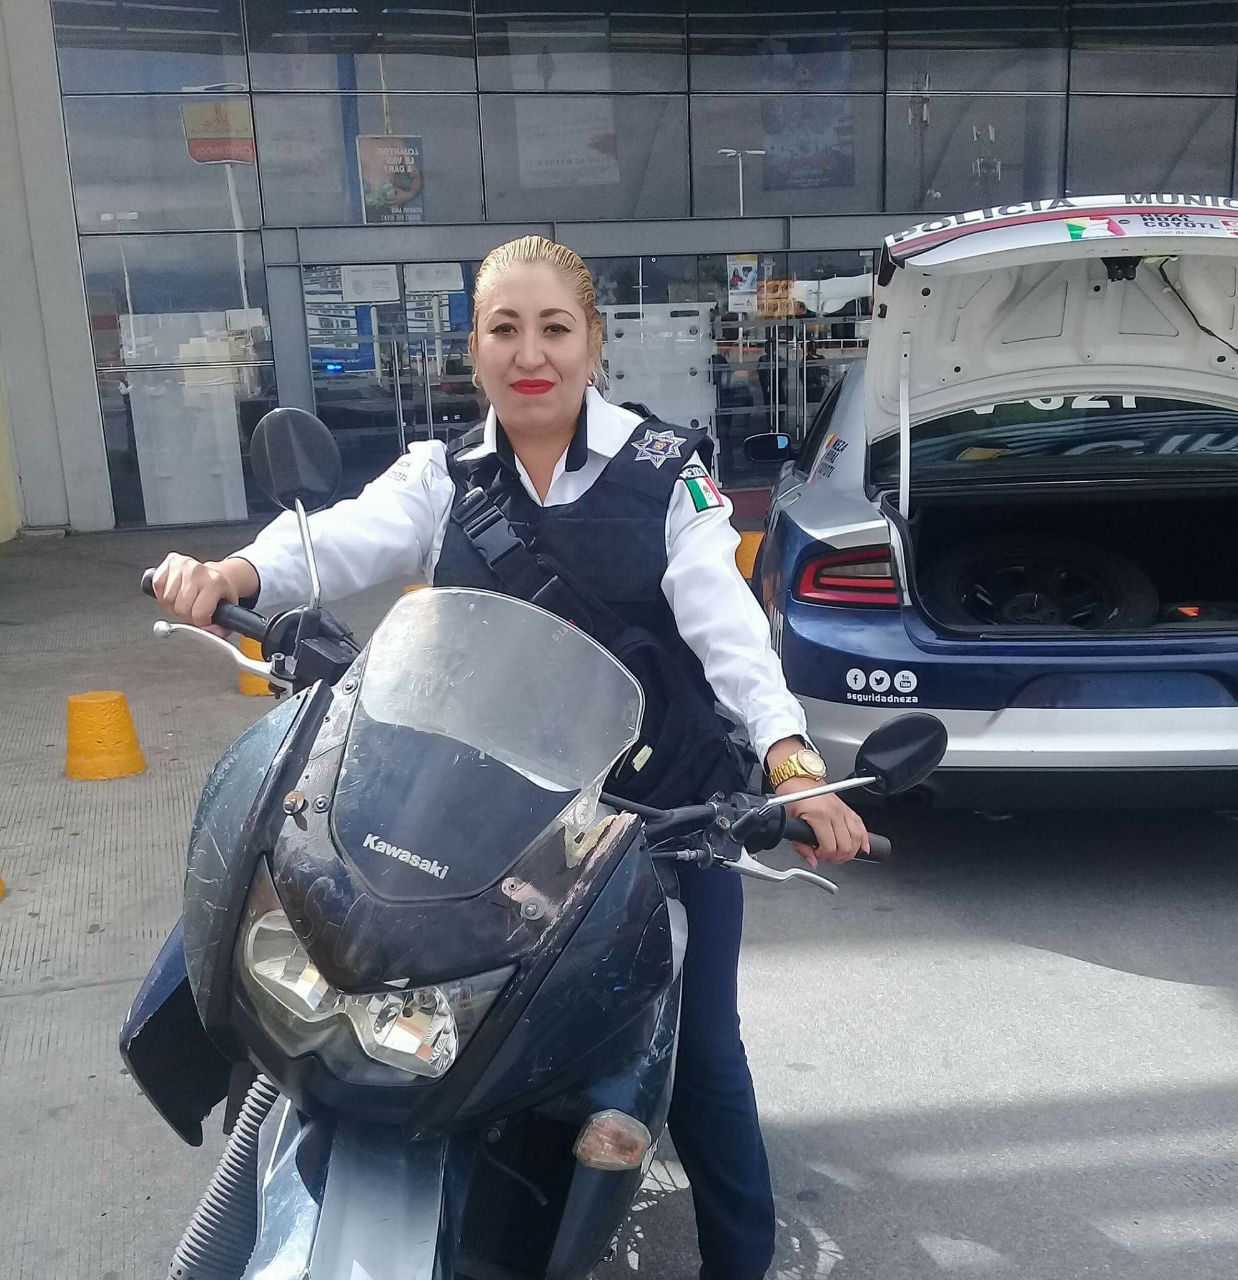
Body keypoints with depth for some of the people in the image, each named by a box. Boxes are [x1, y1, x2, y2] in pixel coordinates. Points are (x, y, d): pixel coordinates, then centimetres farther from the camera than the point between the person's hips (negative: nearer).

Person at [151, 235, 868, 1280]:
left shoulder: (665, 469, -4)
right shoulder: (443, 480, 2)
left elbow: (727, 621, -16)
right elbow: (341, 541, -16)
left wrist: (791, 762, -31)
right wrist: (236, 574, -37)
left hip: (674, 807, -1)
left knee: (700, 1044, 7)